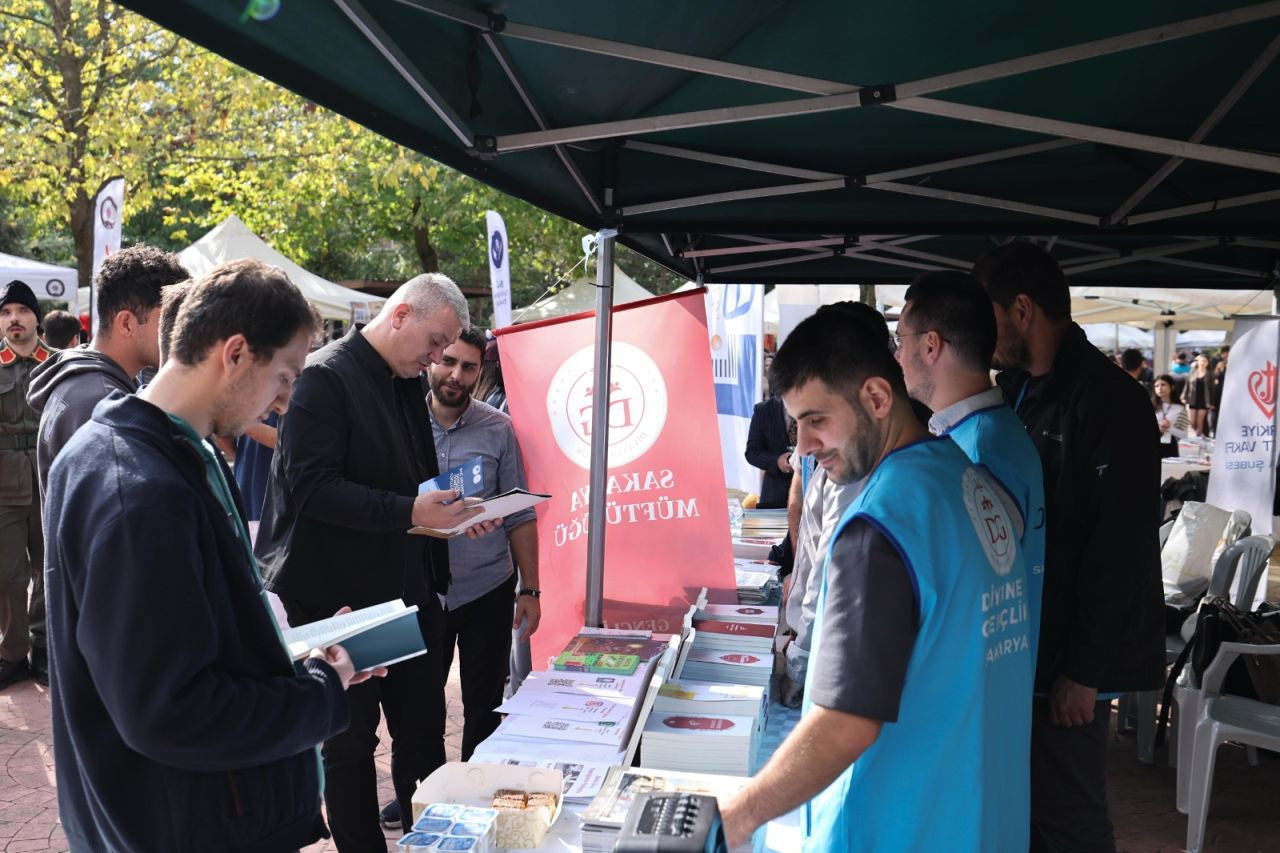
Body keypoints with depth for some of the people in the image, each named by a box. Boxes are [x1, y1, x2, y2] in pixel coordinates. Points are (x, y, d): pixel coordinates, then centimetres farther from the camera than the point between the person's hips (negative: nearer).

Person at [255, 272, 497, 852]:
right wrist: (408, 512, -28)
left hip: (410, 591, 8)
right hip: (340, 600, -7)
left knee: (424, 733, 14)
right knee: (349, 745, 8)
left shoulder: (408, 385, 11)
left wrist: (455, 514, 2)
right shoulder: (324, 378, -15)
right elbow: (311, 485, -23)